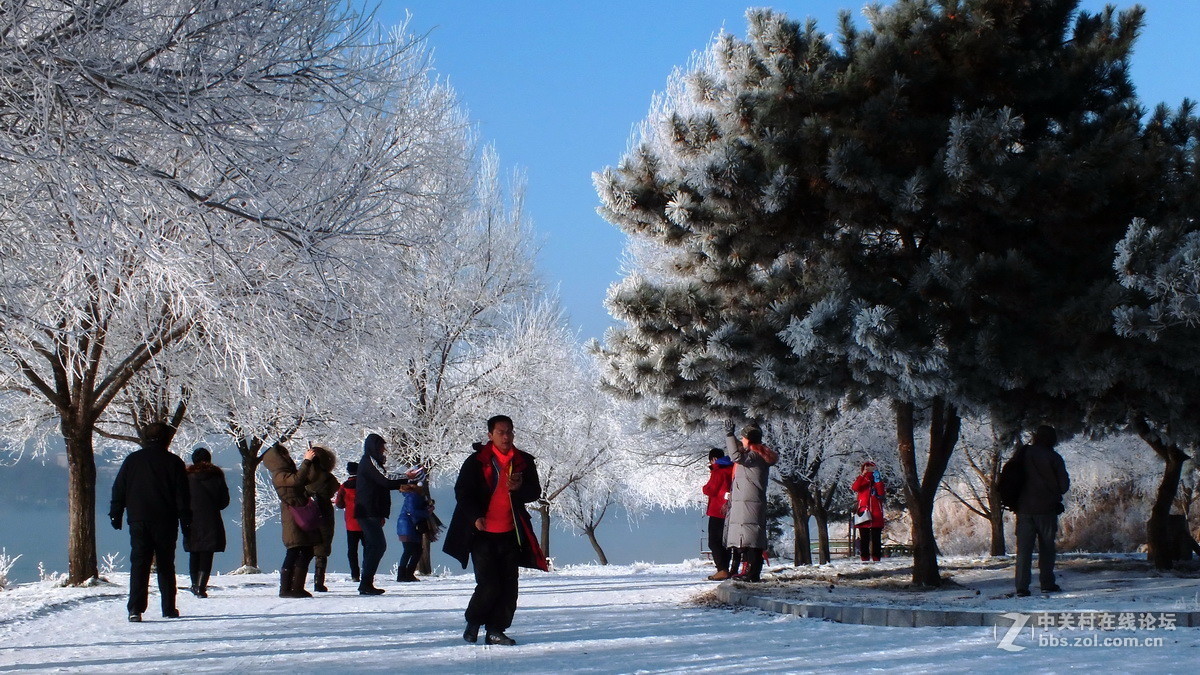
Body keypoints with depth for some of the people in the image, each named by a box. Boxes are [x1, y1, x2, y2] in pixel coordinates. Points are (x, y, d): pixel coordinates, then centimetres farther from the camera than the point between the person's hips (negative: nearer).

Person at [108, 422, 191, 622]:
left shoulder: (132, 460, 4)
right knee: (166, 565, 11)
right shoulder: (174, 462, -1)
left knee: (139, 564, -3)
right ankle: (169, 609, 14)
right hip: (166, 523, -1)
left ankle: (136, 608, -18)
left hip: (138, 521, 1)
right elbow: (183, 496, -1)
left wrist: (115, 515, 15)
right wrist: (186, 523, 4)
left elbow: (118, 490, 7)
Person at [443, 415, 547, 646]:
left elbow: (535, 491, 11)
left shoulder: (524, 462, 8)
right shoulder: (476, 461, -1)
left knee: (508, 586, 1)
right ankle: (473, 622, 16)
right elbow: (462, 492, 0)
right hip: (483, 532, -3)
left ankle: (496, 631, 12)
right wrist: (475, 516, -15)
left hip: (511, 534, 4)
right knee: (489, 585, -8)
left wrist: (519, 488, -12)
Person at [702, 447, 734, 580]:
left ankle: (722, 570, -16)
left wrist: (705, 487, 7)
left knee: (714, 542, -7)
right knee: (724, 541, 15)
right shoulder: (731, 469, 13)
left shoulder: (718, 471, -11)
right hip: (729, 511, 8)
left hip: (718, 511, -8)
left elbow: (711, 490, -13)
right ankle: (726, 568, 15)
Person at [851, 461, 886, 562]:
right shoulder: (861, 480, 11)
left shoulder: (878, 481, 12)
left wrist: (877, 478, -11)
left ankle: (876, 558, -1)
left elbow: (881, 492, -8)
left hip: (876, 515, 0)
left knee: (876, 538, -1)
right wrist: (863, 475, -18)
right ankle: (864, 558, -1)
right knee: (864, 538, -2)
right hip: (864, 512, 0)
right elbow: (854, 487, -12)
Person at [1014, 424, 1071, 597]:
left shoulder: (1022, 454, 2)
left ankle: (1021, 586, -5)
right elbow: (1064, 485, -2)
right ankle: (1047, 583, 9)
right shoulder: (1054, 458, -6)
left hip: (1024, 508, 2)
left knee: (1023, 548, 1)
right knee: (1046, 547, 9)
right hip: (1047, 508, -2)